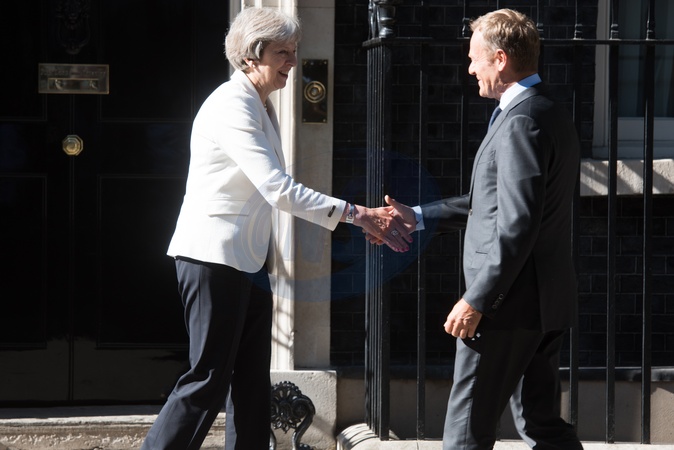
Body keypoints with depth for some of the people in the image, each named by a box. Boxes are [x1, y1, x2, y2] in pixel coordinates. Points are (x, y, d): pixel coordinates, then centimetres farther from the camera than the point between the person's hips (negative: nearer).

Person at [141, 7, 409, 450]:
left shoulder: (262, 107, 15)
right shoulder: (231, 106, -16)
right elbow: (278, 188, -24)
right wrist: (352, 212, -24)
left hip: (248, 260, 10)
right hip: (215, 257, -10)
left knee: (253, 382, 8)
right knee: (208, 379, -9)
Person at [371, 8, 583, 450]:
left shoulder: (521, 123, -18)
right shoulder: (553, 116, 14)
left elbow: (516, 226, -23)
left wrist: (476, 300, -20)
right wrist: (418, 217, 19)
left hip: (512, 302, -10)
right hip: (549, 301, 10)